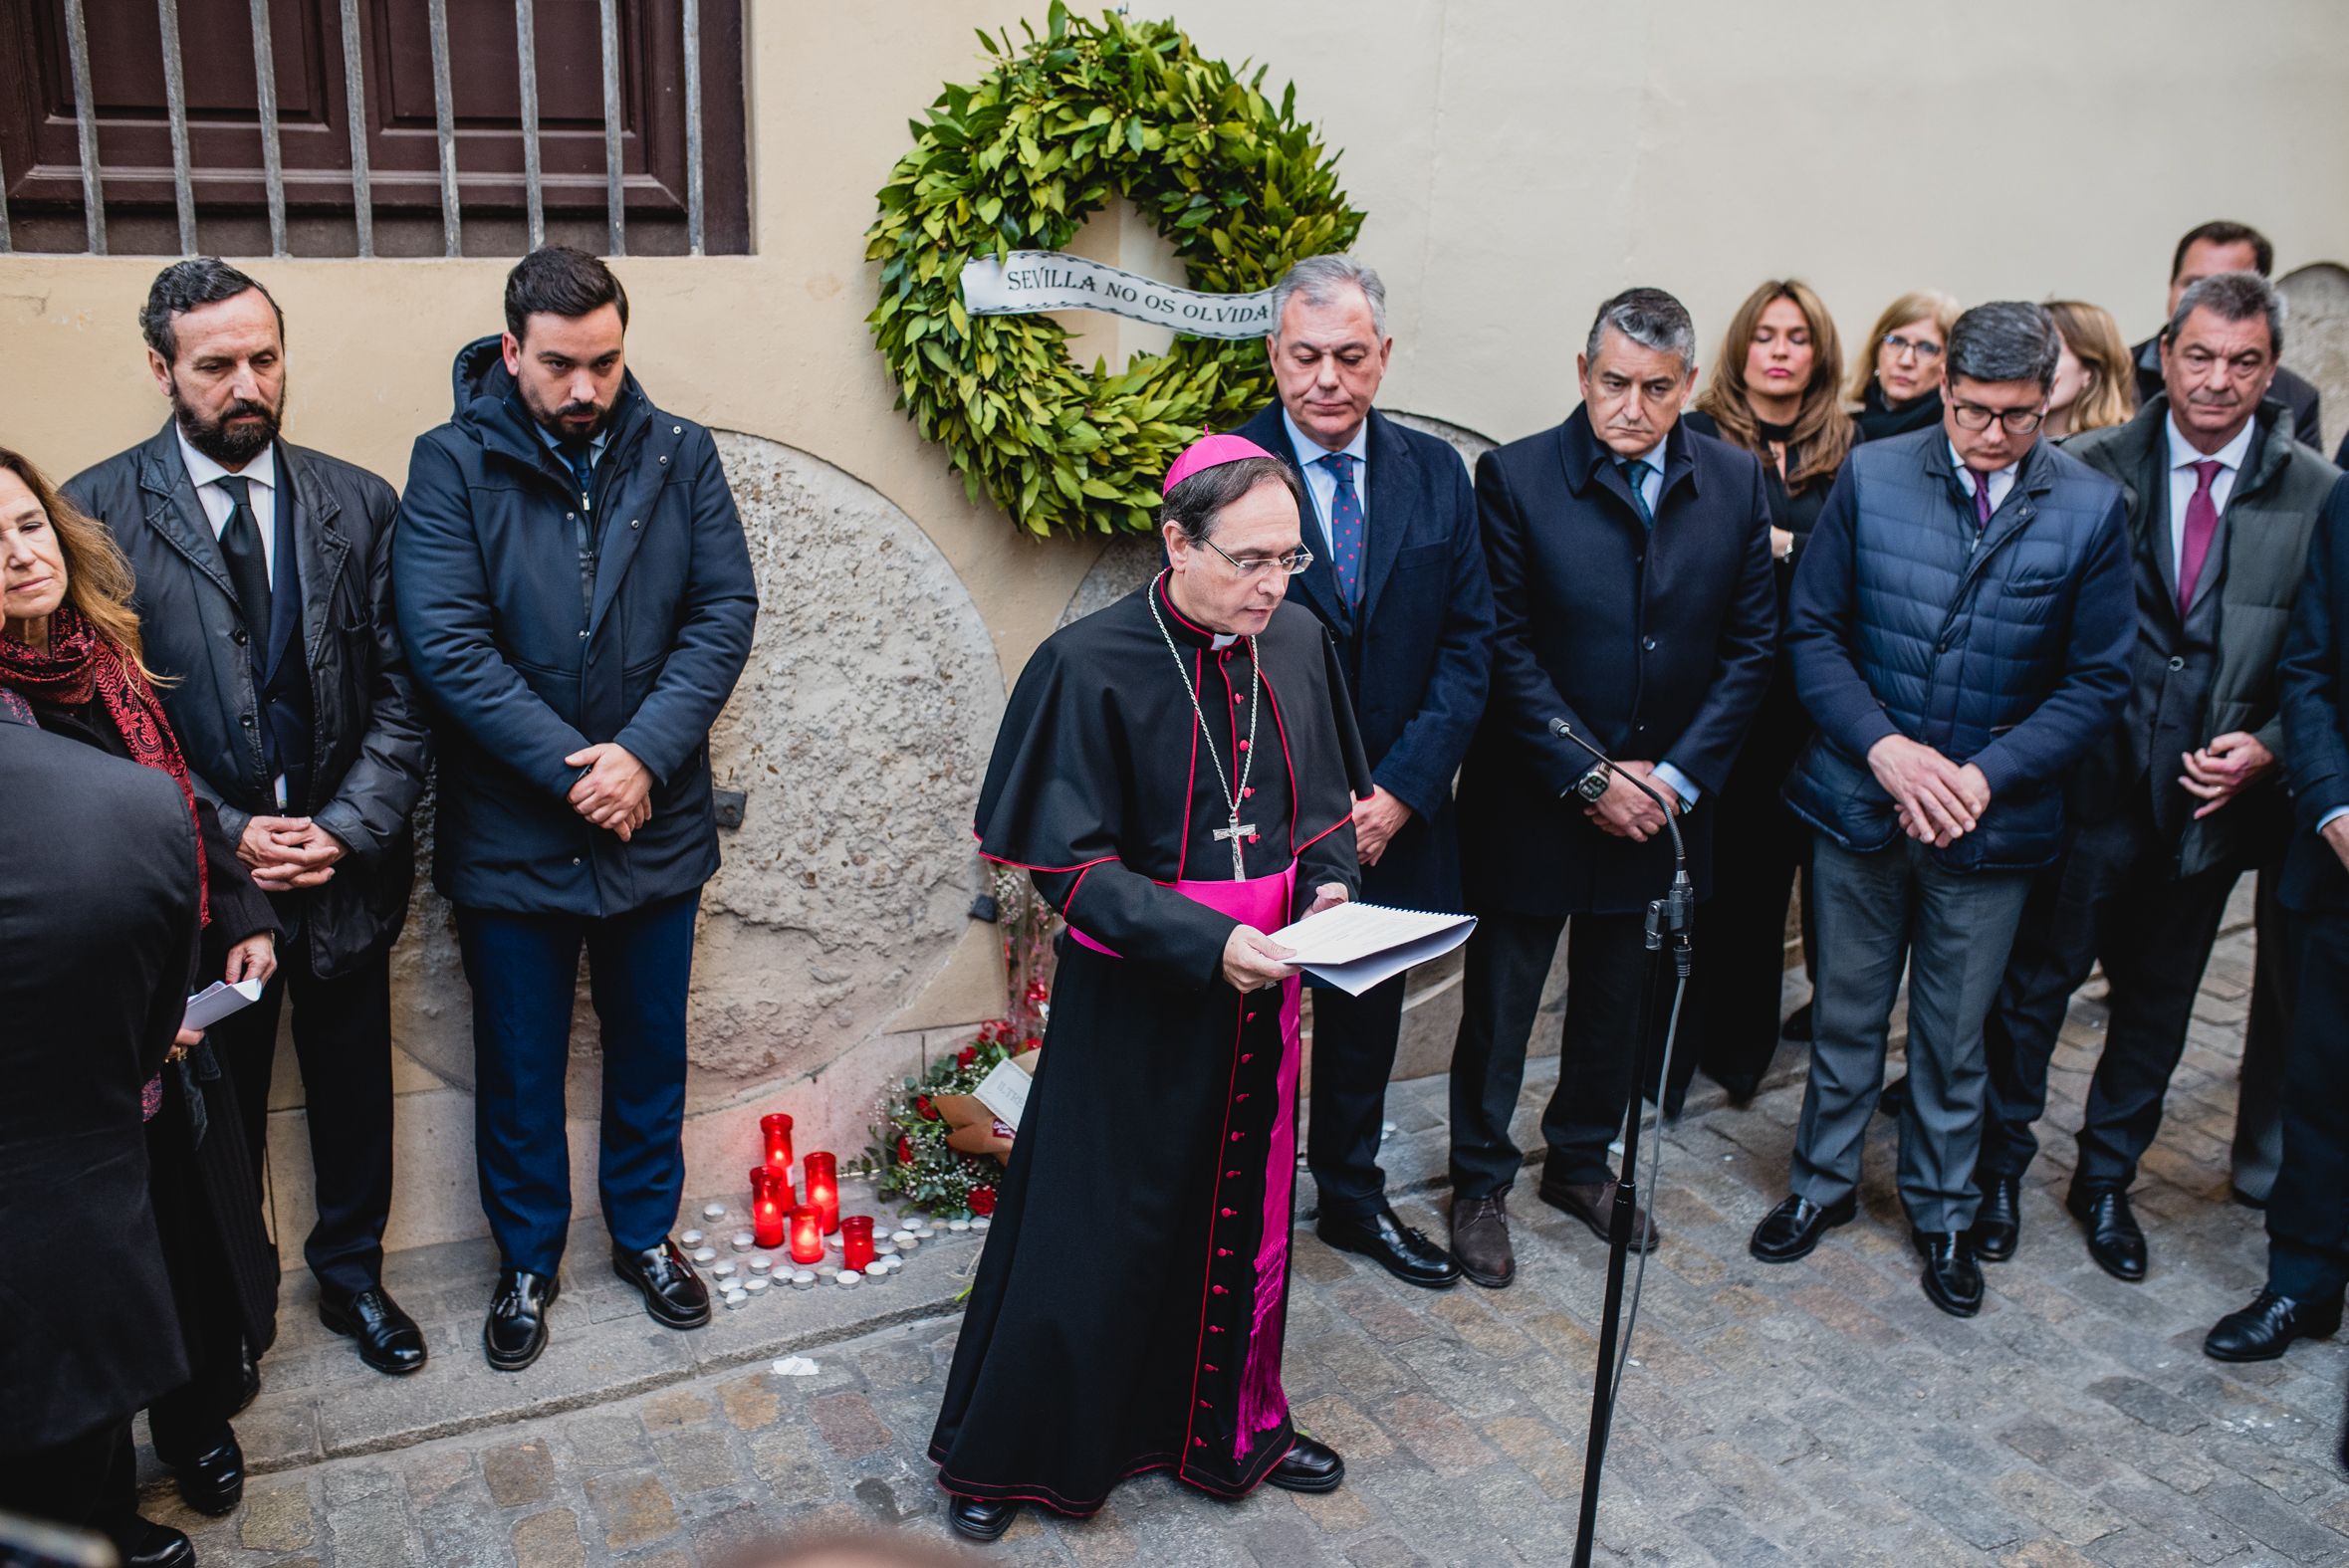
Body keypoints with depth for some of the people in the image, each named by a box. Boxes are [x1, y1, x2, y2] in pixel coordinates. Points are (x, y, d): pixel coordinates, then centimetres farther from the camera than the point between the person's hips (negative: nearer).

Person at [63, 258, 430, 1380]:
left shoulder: (356, 503, 1)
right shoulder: (97, 511, -6)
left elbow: (402, 689, -1)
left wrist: (349, 827, -12)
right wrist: (225, 833, -14)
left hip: (345, 869, 2)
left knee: (354, 1092, 16)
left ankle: (352, 1275, 38)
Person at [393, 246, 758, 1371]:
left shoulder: (679, 456, 0)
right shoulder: (452, 465, -8)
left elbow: (725, 610, -6)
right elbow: (446, 643, -15)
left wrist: (645, 754, -17)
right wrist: (572, 768, -19)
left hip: (655, 822, 2)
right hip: (511, 836, -2)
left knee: (651, 1051, 17)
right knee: (519, 1064, 13)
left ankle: (645, 1234, 38)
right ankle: (527, 1261, 34)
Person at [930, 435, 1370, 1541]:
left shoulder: (1299, 643, 0)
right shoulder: (1091, 667, -18)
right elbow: (1071, 864, -17)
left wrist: (1328, 881, -7)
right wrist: (1207, 941, -28)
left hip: (1260, 988, 5)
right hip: (1135, 1000, -5)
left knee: (1246, 1212, 19)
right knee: (1097, 1227, 7)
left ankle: (1232, 1428, 42)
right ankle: (1000, 1455, 30)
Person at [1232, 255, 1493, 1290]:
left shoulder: (1436, 475, 1)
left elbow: (1467, 645, 0)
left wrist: (1401, 791, -11)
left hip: (1393, 813, 4)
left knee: (1369, 1012, 20)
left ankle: (1353, 1197, 41)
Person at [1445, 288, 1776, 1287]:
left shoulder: (1734, 483, 0)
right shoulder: (1516, 477, -11)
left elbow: (1751, 645, 1)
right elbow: (1506, 649, -13)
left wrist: (1678, 775, -8)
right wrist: (1588, 777, -15)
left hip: (1662, 800, 4)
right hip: (1533, 801, -3)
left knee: (1617, 1000, 18)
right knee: (1500, 1001, 9)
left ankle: (1581, 1162, 39)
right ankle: (1480, 1184, 27)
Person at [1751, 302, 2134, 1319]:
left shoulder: (2091, 509, -6)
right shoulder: (1871, 478, -4)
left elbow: (2096, 681, -2)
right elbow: (1813, 632, -1)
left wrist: (1985, 775, -14)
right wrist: (1884, 747, -14)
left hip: (1991, 819, 0)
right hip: (1859, 803, 1)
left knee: (1954, 1035, 13)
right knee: (1846, 1014, 15)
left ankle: (1941, 1212, 34)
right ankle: (1824, 1183, 36)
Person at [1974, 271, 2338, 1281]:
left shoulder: (2320, 496, -2)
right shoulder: (2091, 469, -5)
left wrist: (2266, 745, -12)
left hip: (2210, 802, 2)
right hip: (2089, 785, -2)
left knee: (2158, 1005, 17)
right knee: (2033, 983, 9)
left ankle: (2106, 1178, 37)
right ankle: (1999, 1168, 29)